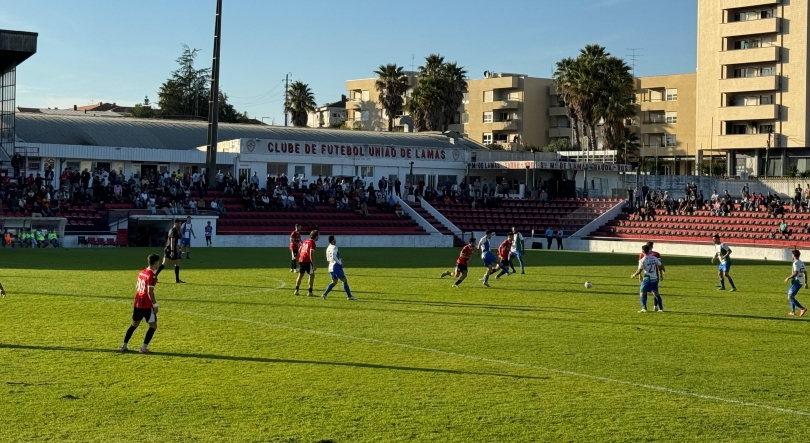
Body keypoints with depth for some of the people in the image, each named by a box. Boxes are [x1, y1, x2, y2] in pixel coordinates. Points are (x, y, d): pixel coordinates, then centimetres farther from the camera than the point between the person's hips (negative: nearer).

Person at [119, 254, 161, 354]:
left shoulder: (142, 272, 9)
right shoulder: (152, 276, -17)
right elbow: (150, 292, -21)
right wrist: (155, 304, -14)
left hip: (138, 303, 8)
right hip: (147, 305, -8)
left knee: (134, 324, 19)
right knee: (153, 326, 1)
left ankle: (124, 345, 21)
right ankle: (144, 347, -2)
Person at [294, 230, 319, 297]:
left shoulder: (305, 241, 14)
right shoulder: (312, 243, -10)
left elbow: (299, 250, 20)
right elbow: (311, 254, -18)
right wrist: (313, 264, -18)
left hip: (301, 259, 8)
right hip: (307, 261, -8)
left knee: (300, 275, 19)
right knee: (312, 275, -2)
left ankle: (296, 290, 22)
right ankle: (310, 292, -5)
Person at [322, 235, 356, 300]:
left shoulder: (328, 249, 15)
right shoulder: (334, 247, -12)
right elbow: (334, 257, -25)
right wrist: (340, 262, -12)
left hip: (331, 267, 8)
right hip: (336, 266, -8)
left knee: (334, 282, 13)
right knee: (344, 281, 0)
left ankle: (325, 294, -3)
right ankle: (349, 296, 1)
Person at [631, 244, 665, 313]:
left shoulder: (642, 260, -12)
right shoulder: (654, 258, 2)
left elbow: (639, 271, -14)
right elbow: (661, 266, 7)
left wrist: (634, 275, 3)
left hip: (647, 278, -5)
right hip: (655, 278, 5)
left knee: (642, 293, 7)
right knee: (656, 293, 14)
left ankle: (644, 308, -2)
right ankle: (661, 308, 13)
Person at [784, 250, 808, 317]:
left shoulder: (795, 263, -14)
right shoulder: (802, 263, 12)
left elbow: (796, 273, -24)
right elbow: (805, 273, 14)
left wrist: (788, 278, -12)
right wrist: (805, 283, 19)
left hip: (796, 282, -9)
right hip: (800, 282, 9)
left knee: (790, 297, -9)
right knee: (791, 296, 22)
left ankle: (803, 309, -18)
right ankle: (793, 311, 22)